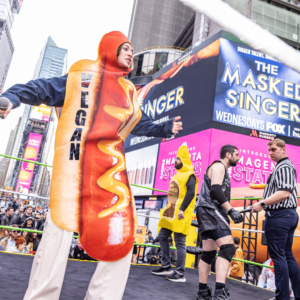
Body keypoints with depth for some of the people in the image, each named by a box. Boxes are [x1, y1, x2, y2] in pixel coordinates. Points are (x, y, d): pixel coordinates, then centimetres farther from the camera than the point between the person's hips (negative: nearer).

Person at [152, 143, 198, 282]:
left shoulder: (189, 176, -9)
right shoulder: (177, 175, 19)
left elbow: (191, 193, -21)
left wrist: (182, 209, -27)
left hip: (180, 215, -10)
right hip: (170, 213, 10)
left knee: (180, 243, -4)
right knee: (162, 237, 13)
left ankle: (180, 274, 6)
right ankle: (166, 267, 23)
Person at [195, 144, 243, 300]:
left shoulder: (222, 170, 27)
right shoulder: (218, 166, -4)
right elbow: (215, 189, -19)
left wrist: (231, 211, 26)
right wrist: (231, 210, -22)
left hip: (210, 213, 11)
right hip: (210, 211, -11)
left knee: (209, 253, 9)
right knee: (228, 248, -21)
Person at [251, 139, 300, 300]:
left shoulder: (283, 167, -12)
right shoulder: (285, 166, 20)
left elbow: (284, 192, -24)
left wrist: (262, 203, -22)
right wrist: (264, 203, 19)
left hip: (279, 215, -11)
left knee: (278, 256, -4)